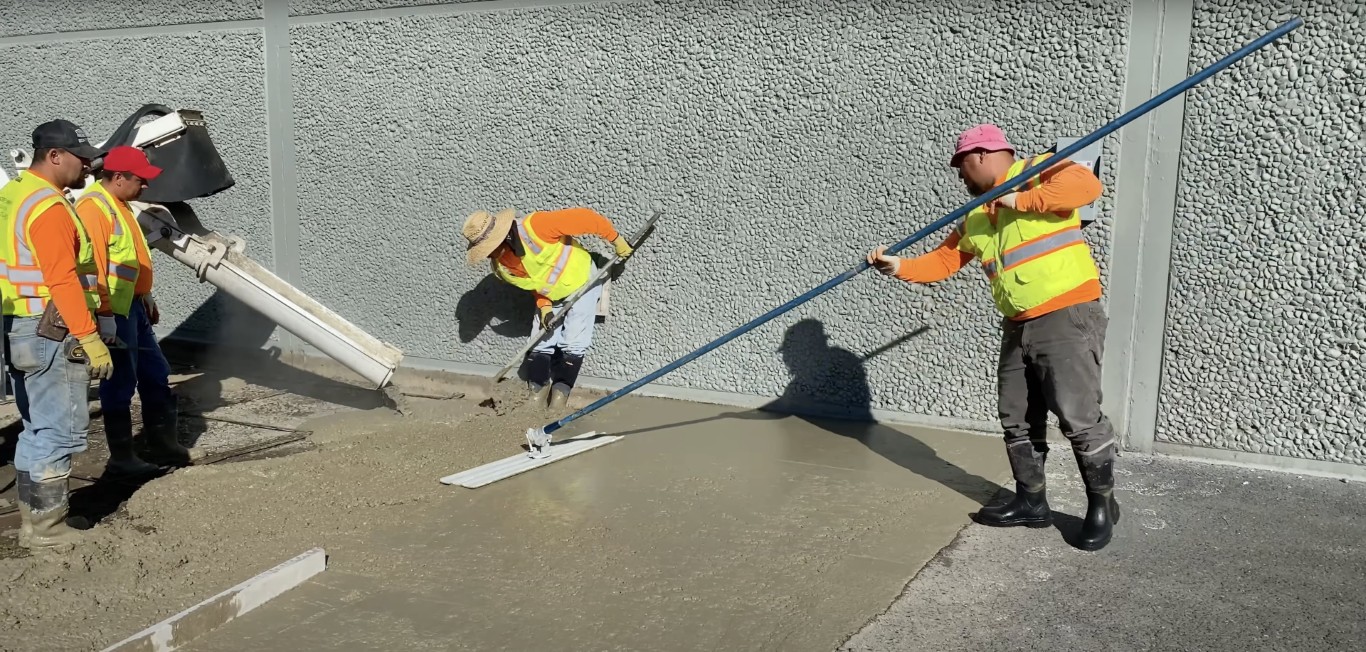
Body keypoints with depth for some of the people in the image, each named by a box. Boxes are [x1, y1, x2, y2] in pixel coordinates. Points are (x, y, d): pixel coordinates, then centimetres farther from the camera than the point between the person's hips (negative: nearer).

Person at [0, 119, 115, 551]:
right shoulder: (48, 206, -16)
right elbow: (62, 281, -23)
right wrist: (89, 338, -22)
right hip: (51, 333, -11)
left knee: (38, 429, 17)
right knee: (61, 431, -5)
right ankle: (46, 529, 0)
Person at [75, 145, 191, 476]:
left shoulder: (119, 203, 14)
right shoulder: (93, 207, -18)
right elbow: (92, 266, -24)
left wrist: (147, 297, 24)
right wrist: (104, 314, -25)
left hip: (133, 305, 10)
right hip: (114, 311, -10)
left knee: (155, 376, 16)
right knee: (120, 383, -1)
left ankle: (162, 442, 27)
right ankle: (121, 457, 10)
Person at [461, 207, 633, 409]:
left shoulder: (534, 226, -36)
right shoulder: (500, 266, -12)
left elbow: (584, 217, -31)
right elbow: (532, 283, 3)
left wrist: (616, 239, -23)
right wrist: (544, 307, -14)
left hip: (582, 283, -6)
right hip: (551, 298, 6)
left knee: (572, 345, -8)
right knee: (540, 344, 3)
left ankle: (560, 392, 0)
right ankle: (537, 392, 11)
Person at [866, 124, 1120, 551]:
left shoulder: (1038, 171, -4)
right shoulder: (976, 216, 18)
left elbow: (1086, 184, -21)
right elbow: (943, 260, 15)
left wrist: (1021, 201, -19)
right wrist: (901, 267, -1)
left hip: (1067, 318, -8)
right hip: (1017, 327, 9)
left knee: (1079, 417, -6)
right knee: (1017, 420, 12)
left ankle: (1102, 504, 10)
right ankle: (1031, 502, 25)